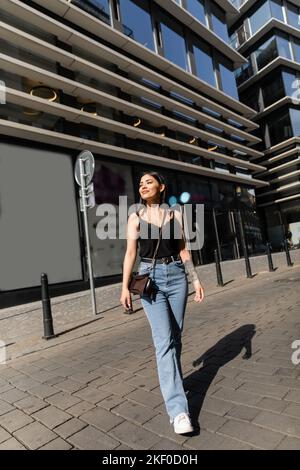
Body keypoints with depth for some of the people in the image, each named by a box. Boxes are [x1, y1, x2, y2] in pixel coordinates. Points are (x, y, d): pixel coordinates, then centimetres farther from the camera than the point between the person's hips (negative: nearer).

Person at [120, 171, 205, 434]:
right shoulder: (135, 217, 4)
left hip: (176, 276, 3)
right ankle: (178, 409, -6)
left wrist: (196, 279, 6)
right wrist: (125, 287, -6)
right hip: (151, 277, -2)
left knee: (176, 338, 11)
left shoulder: (175, 214, 8)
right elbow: (131, 253, 0)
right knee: (164, 340, -9)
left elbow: (183, 250, 9)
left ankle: (173, 383, 34)